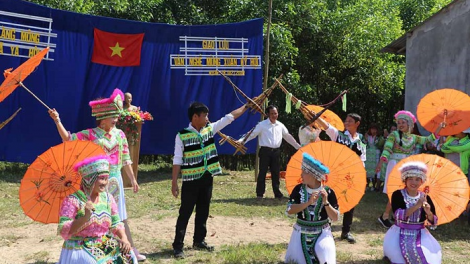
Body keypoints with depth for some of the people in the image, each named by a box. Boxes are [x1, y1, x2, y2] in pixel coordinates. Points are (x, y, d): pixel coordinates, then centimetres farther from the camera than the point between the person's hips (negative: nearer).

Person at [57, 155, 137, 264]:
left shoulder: (108, 198, 7)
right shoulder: (72, 200, -11)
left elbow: (116, 224, 8)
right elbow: (64, 231, -17)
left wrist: (124, 238, -10)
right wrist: (85, 218, -29)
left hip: (106, 246, 5)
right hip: (80, 250, -4)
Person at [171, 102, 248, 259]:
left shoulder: (210, 129, 5)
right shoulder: (182, 135, -11)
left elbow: (229, 117, 9)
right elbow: (177, 160, -10)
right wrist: (174, 183, -11)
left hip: (207, 178, 6)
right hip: (191, 180, -6)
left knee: (203, 212, 15)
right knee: (185, 213, -1)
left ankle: (199, 241, 30)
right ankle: (178, 246, 7)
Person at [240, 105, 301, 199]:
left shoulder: (280, 125, 11)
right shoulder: (262, 124, -4)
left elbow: (288, 137, 19)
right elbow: (252, 134, -9)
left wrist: (298, 146, 20)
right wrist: (241, 141, -21)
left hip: (276, 151, 4)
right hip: (265, 151, -4)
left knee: (276, 172, 9)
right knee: (262, 172, -1)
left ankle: (277, 193, 18)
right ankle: (260, 193, 7)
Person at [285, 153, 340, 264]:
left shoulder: (328, 192, -11)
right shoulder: (298, 189, -6)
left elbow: (335, 218, -12)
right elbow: (289, 211, -17)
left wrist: (326, 202, -26)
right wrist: (308, 202, -27)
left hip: (322, 235, -2)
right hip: (301, 234, 2)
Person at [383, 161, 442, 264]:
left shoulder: (425, 198, 0)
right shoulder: (397, 195, -9)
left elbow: (434, 222, 0)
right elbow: (399, 215, -25)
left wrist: (428, 212, -21)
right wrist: (417, 205, -30)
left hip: (420, 234, 3)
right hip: (400, 233, -3)